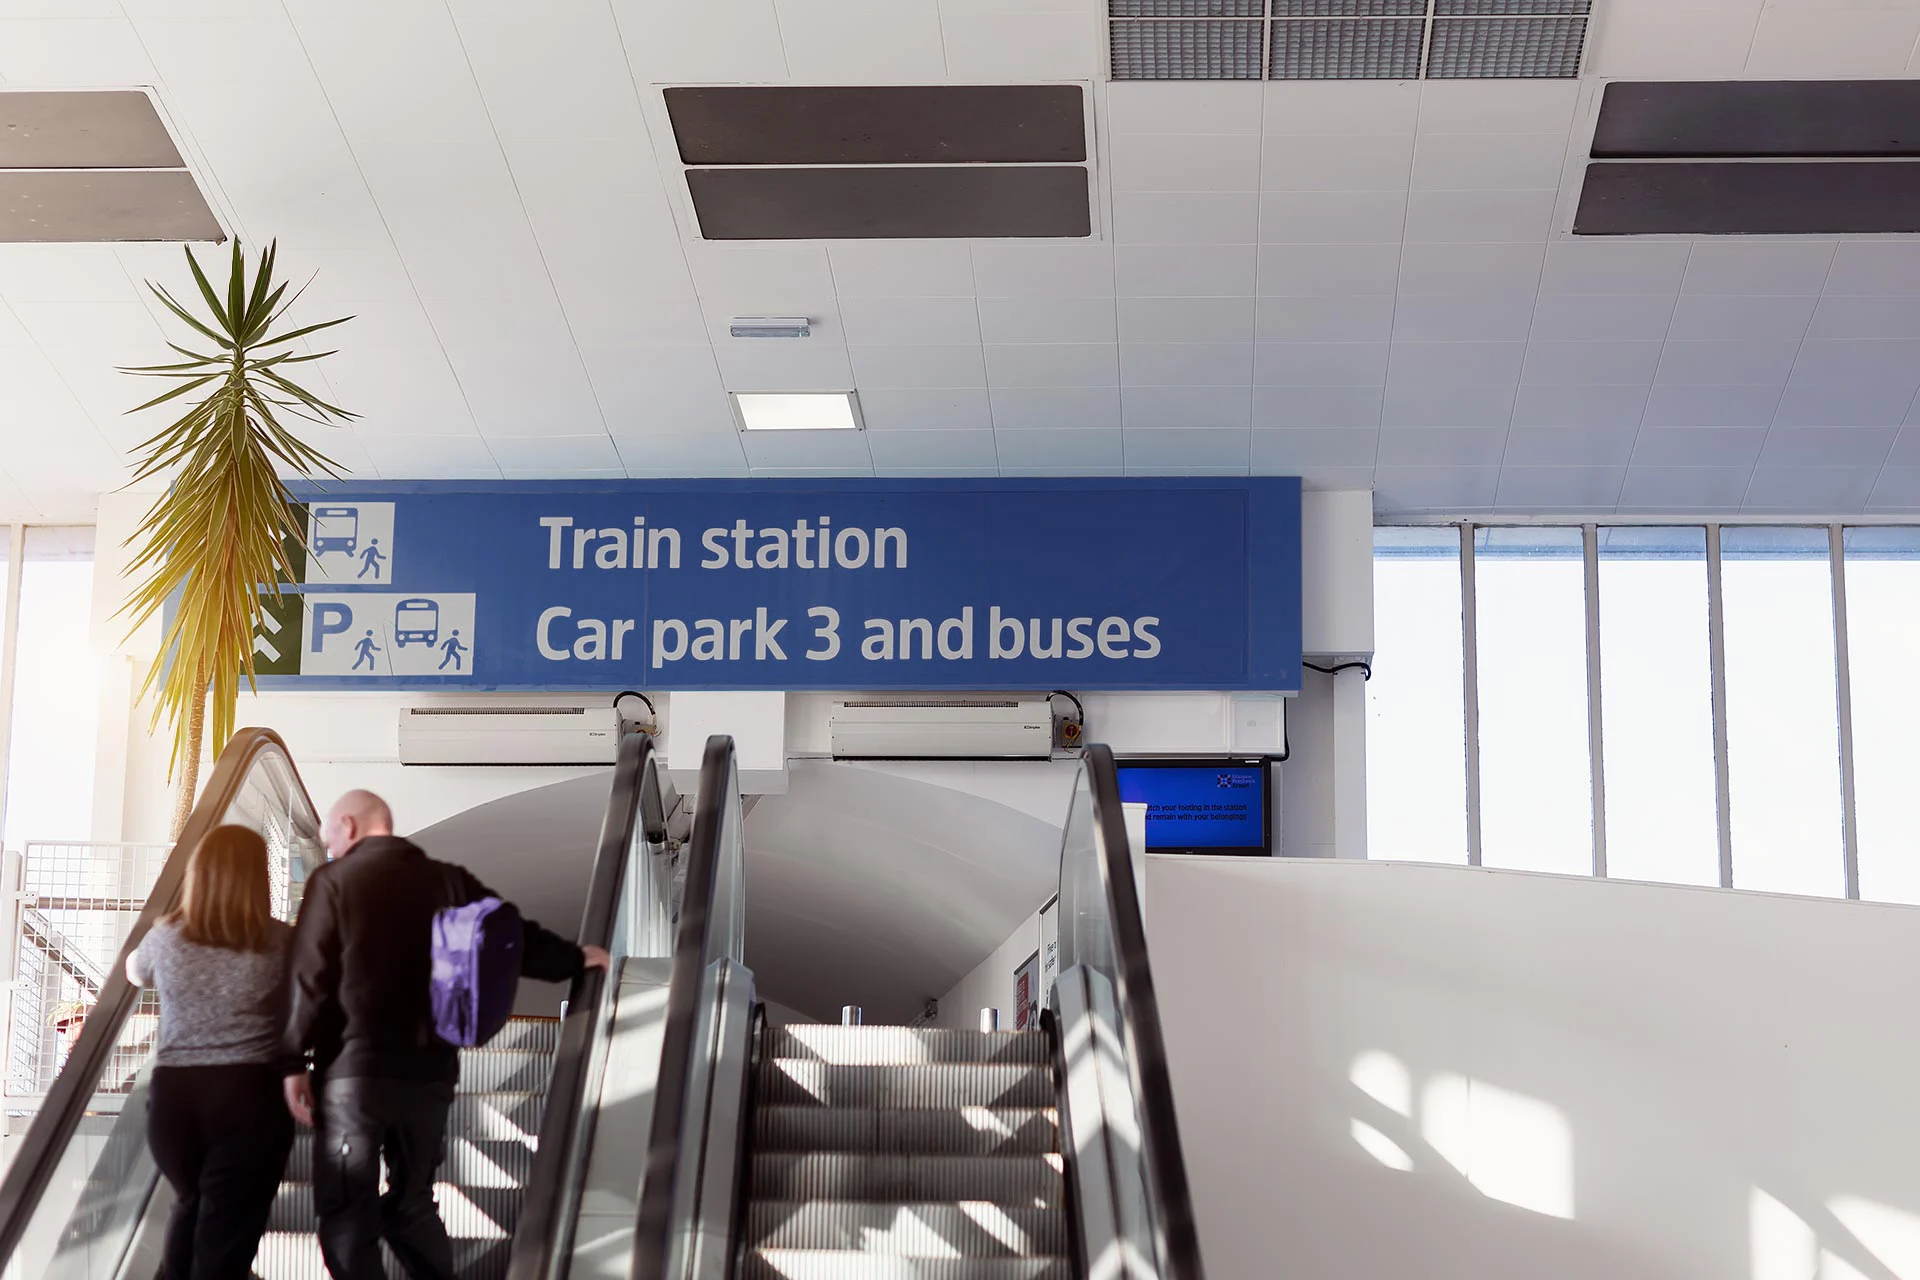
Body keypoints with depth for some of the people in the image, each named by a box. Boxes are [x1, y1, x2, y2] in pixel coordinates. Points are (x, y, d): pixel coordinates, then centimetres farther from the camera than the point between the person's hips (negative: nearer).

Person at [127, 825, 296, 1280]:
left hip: (173, 1094, 3)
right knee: (228, 1231, 0)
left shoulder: (166, 937, 1)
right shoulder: (280, 942, -5)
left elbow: (135, 972, 24)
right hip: (253, 1095, -3)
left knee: (192, 1205, 27)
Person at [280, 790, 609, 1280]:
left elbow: (309, 979, -8)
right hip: (430, 1070, 5)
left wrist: (295, 1060, -1)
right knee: (412, 1203, 20)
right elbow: (515, 938, 14)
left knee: (346, 1216, 2)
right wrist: (574, 959, 32)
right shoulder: (449, 882, 8)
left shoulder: (332, 881, -3)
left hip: (354, 1069, -4)